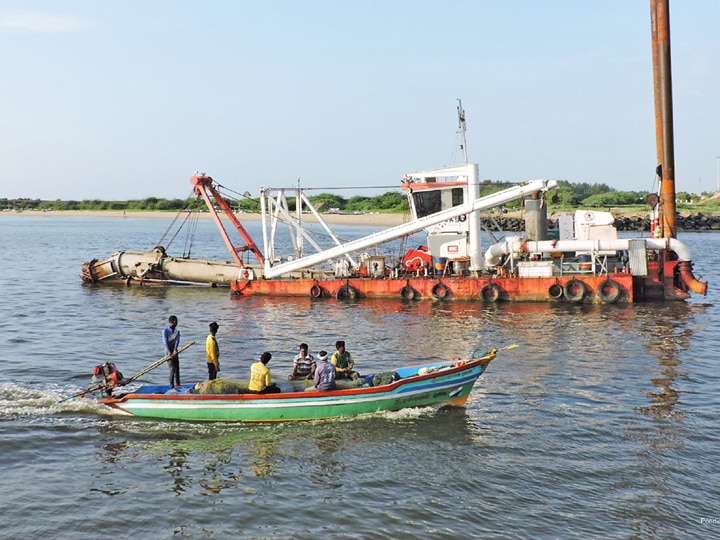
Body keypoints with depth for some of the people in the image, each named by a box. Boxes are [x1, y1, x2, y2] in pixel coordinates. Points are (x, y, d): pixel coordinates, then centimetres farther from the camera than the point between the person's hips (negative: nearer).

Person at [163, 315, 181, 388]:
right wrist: (169, 353, -22)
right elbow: (165, 342, -16)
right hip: (168, 352, -5)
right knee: (172, 369, -12)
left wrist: (175, 350, -22)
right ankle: (172, 386, -9)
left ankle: (178, 384, 25)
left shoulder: (177, 331, 5)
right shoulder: (165, 331, -10)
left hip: (175, 352, 5)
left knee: (177, 368, 12)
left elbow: (177, 341, -8)